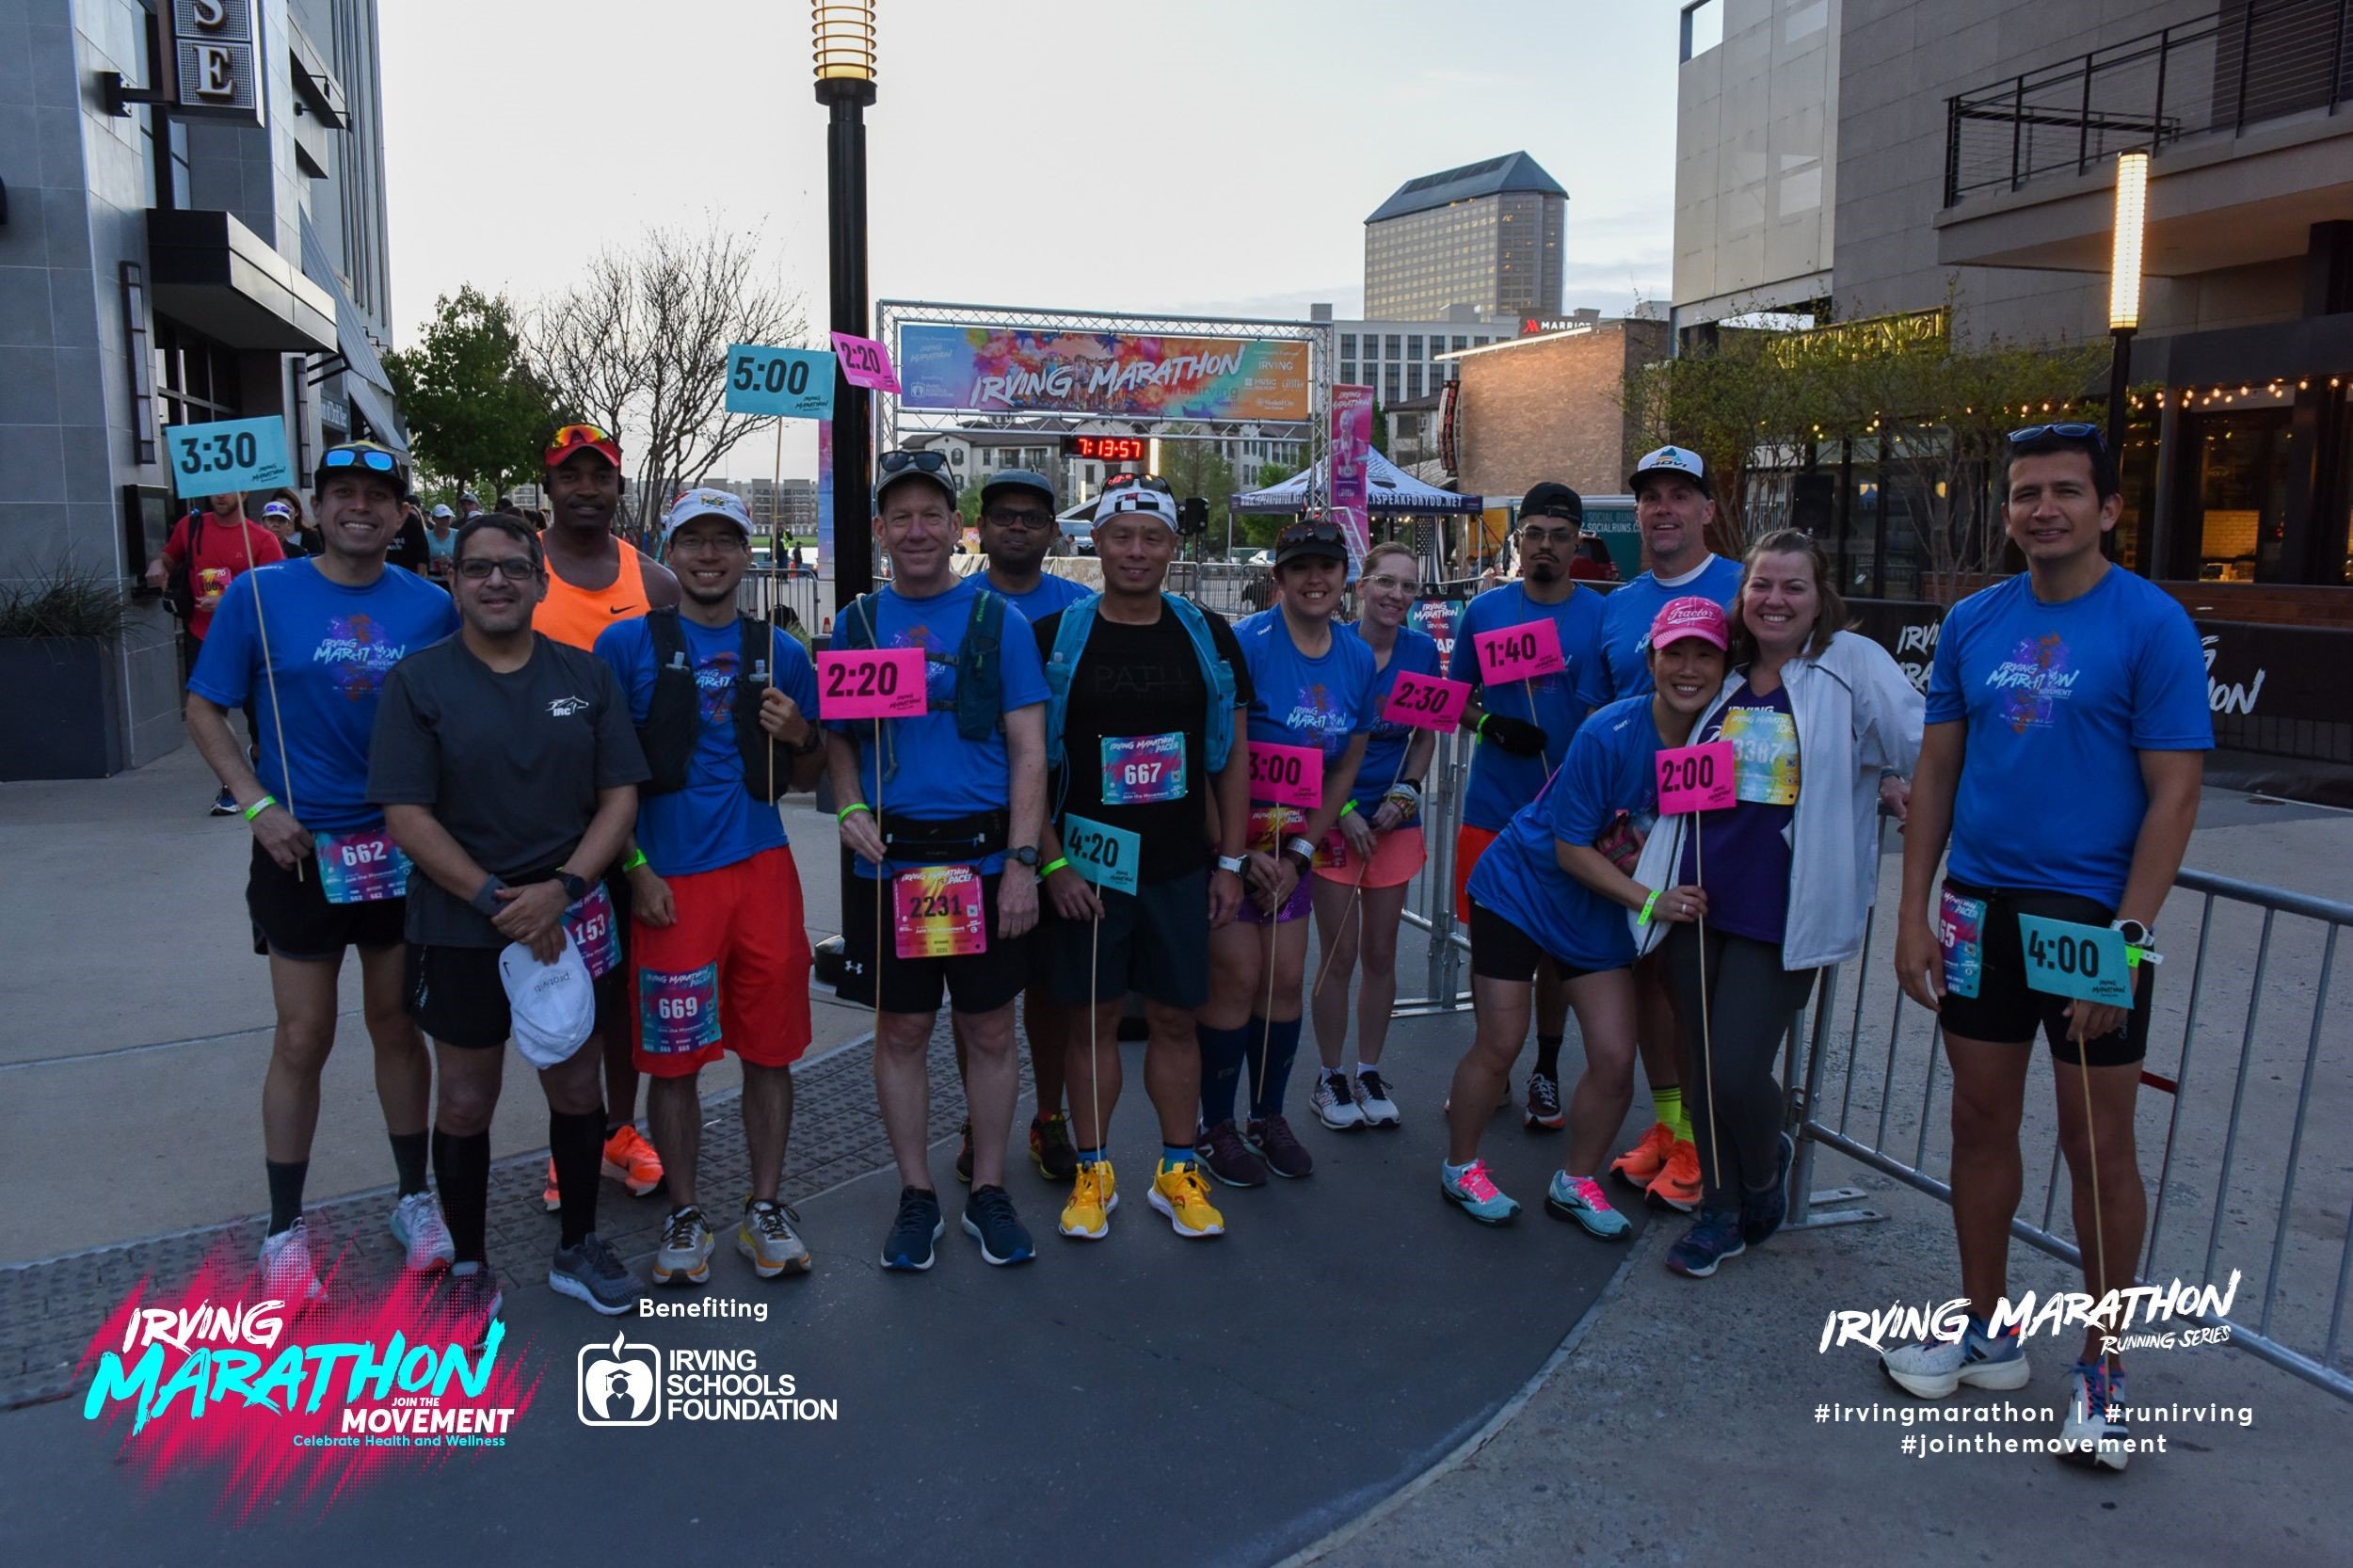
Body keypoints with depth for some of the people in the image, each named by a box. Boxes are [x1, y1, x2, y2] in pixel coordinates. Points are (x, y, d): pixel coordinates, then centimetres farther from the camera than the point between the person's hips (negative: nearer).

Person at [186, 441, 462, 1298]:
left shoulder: (431, 607, -1)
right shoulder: (258, 595, -5)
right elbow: (204, 710, -1)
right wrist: (257, 805, -11)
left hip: (408, 849, 2)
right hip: (301, 850, -1)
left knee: (399, 1028, 13)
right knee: (303, 1039, 5)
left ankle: (415, 1197, 28)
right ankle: (285, 1229, 20)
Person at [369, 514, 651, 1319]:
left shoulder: (586, 676, 4)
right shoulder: (419, 680, -4)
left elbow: (620, 794, 0)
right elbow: (406, 815, -9)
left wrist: (561, 887, -15)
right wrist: (497, 901, -17)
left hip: (571, 919, 2)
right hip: (459, 929, -2)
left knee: (577, 1091, 12)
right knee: (466, 1103, 9)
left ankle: (578, 1250, 32)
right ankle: (468, 1267, 28)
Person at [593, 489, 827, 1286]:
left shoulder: (779, 651, 10)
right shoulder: (626, 644, 2)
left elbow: (806, 779, 16)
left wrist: (799, 737, -5)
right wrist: (636, 869, -6)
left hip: (763, 869, 3)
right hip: (669, 881, -2)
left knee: (770, 1050, 8)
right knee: (673, 1058, 5)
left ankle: (765, 1210, 23)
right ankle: (684, 1216, 22)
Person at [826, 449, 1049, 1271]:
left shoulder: (998, 620, 0)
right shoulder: (856, 622, 6)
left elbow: (1028, 749, -3)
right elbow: (837, 736, 11)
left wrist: (1022, 861, -11)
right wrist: (850, 809, -9)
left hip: (983, 856, -1)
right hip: (887, 859, 1)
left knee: (991, 1028, 7)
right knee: (900, 1028, 9)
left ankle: (988, 1191, 23)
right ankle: (916, 1194, 24)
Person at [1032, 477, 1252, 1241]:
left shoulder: (1209, 637, 4)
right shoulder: (1056, 636, -2)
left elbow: (1233, 754, 8)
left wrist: (1230, 861, 3)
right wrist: (1052, 863, -10)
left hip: (1182, 866, 2)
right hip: (1087, 864, -1)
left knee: (1176, 1019, 9)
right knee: (1092, 1021, 7)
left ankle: (1177, 1173, 22)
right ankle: (1093, 1173, 22)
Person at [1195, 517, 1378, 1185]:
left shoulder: (1357, 659, 1)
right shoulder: (1245, 645, -17)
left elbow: (1347, 766, 7)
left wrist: (1299, 852, -1)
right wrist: (1239, 854, -16)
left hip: (1293, 840, 5)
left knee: (1286, 979, 9)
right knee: (1238, 977, -4)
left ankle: (1269, 1117, 27)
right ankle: (1215, 1128, 13)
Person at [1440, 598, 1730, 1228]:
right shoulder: (1609, 734, -25)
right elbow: (1571, 847, -20)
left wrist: (1682, 899, -12)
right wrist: (1651, 900, -25)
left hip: (1604, 910, 5)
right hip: (1521, 886, -5)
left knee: (1615, 1059, 0)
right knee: (1499, 1044, 1)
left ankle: (1575, 1182, 24)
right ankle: (1460, 1166, 24)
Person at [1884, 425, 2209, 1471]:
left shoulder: (2152, 625, -8)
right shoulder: (1973, 622, 5)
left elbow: (2174, 795, -11)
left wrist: (2127, 937, -17)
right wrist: (1914, 912, 3)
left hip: (2092, 916, -4)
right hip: (1981, 911, 5)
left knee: (2098, 1145, 4)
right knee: (1981, 1122, 12)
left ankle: (2100, 1364, 21)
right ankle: (1987, 1332, 28)